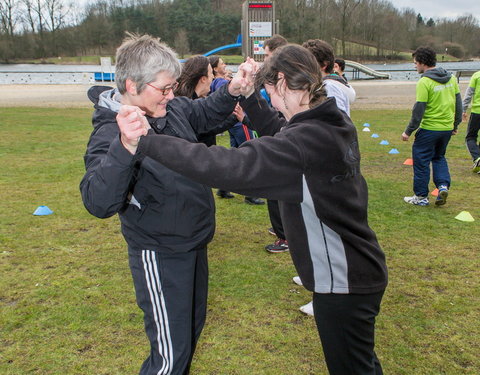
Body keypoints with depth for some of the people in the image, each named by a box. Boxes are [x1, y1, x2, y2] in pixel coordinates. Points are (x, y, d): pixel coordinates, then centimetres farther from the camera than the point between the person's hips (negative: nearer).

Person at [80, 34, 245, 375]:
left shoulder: (173, 109, -6)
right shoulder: (110, 134, -26)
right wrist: (126, 147, -54)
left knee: (193, 324, 27)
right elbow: (99, 203, -39)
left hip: (194, 242, 8)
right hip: (160, 255, -8)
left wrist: (231, 92, -7)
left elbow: (205, 113, 14)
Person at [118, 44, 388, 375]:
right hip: (360, 271, 9)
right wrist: (250, 96, 6)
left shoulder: (306, 141, -29)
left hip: (345, 285, -9)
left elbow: (230, 166, -38)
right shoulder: (335, 122, 0)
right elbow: (280, 133, 15)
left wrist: (145, 142, -37)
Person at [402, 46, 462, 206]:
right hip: (447, 128, 7)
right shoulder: (451, 78, 6)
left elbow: (419, 109, -17)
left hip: (429, 129, -7)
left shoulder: (424, 82, -15)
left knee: (421, 161, 6)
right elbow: (458, 103, 12)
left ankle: (421, 197, 12)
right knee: (439, 157, 24)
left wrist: (409, 131, -10)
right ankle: (443, 186, 7)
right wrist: (455, 124, 21)